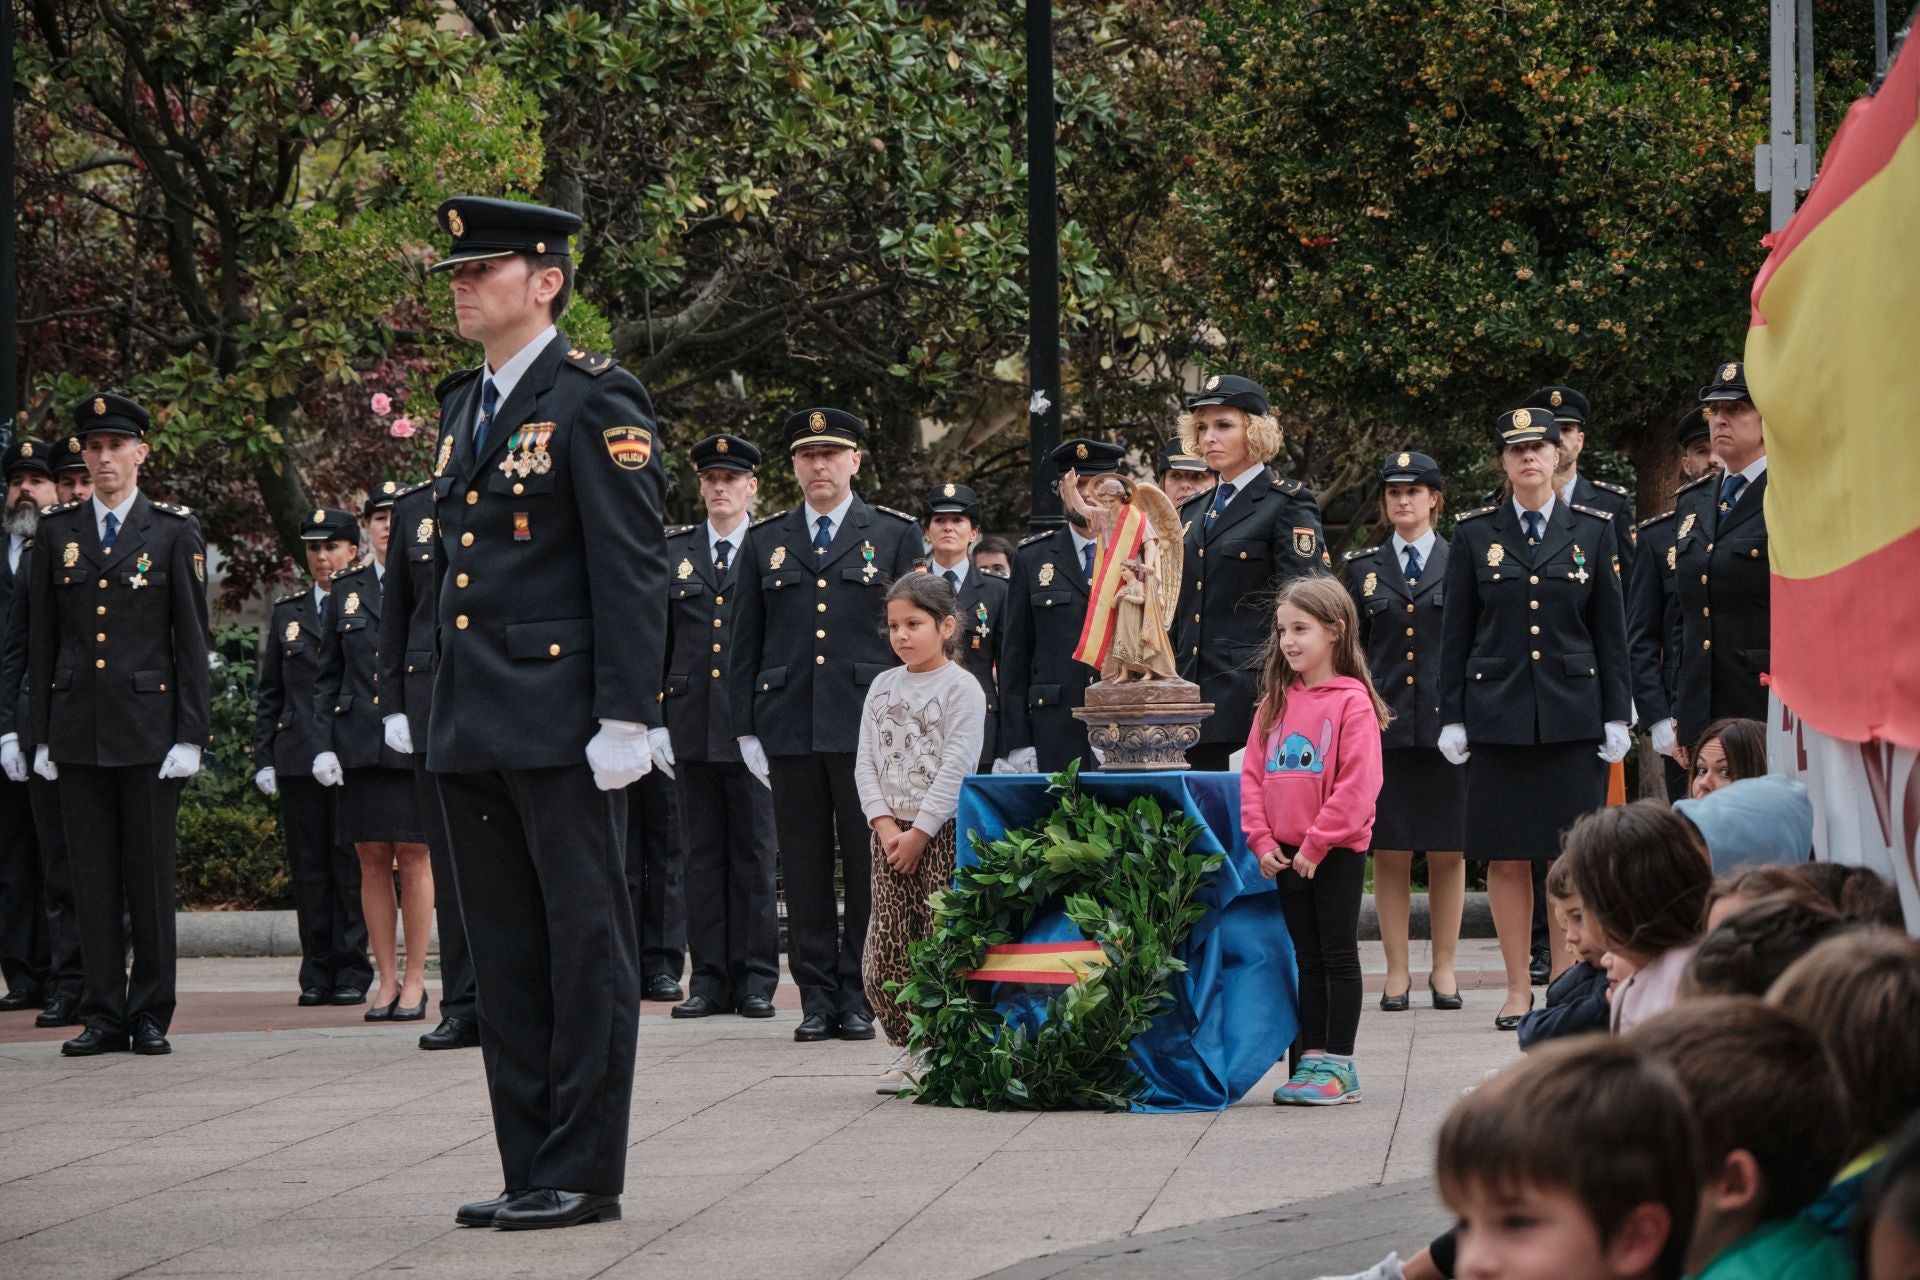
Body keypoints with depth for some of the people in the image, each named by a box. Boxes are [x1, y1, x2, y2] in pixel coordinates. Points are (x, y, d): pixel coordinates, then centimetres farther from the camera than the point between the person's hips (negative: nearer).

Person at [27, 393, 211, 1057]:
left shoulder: (174, 530, 2)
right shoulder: (58, 530, 10)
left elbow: (191, 639, 0)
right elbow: (42, 637, 11)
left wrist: (190, 735, -6)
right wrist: (42, 734, 6)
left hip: (149, 726, -3)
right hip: (78, 728, 3)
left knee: (150, 873, 0)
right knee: (93, 875, 3)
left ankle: (151, 1014, 6)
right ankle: (103, 1014, 7)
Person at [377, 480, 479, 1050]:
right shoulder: (414, 506, 12)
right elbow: (395, 616, 14)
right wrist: (392, 706, 7)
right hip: (433, 700, 3)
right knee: (450, 859, 4)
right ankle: (463, 1007, 7)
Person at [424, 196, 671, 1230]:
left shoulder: (595, 399, -7)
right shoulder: (465, 406, 18)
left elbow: (632, 567, -12)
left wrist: (624, 715, -18)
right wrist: (445, 701, 17)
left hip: (561, 718, -8)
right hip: (473, 730, 8)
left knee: (585, 940, -2)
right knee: (504, 949, 10)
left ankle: (584, 1172, 1)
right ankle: (528, 1168, 15)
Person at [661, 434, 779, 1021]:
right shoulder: (673, 552, 12)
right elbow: (656, 643, 13)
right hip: (692, 725, 3)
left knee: (755, 854, 0)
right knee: (703, 853, 5)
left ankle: (756, 978, 5)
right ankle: (710, 978, 8)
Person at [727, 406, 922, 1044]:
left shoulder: (895, 535, 8)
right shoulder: (765, 541, 14)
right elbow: (744, 642, 14)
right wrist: (746, 728, 7)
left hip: (869, 726, -2)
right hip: (788, 726, 2)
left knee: (869, 865, -2)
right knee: (804, 867, 3)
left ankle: (859, 996, 4)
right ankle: (816, 994, 7)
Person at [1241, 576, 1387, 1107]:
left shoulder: (1352, 701, -10)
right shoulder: (1275, 702, 9)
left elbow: (1358, 785, -15)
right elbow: (1253, 774, 9)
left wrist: (1315, 845, -16)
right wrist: (1262, 841, -2)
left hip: (1337, 851, -6)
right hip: (1286, 854, 6)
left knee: (1338, 955, 0)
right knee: (1307, 958, 11)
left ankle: (1340, 1065, 3)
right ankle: (1312, 1058, 15)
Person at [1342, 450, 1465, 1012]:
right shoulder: (1363, 569, 11)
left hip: (1447, 727, -1)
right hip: (1384, 728, 1)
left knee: (1447, 853, 2)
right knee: (1389, 853, 1)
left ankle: (1444, 970, 11)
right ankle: (1397, 971, 8)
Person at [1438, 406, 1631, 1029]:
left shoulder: (1592, 530, 7)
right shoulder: (1474, 534, 6)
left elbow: (1611, 630, 8)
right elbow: (1456, 632, 7)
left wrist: (1617, 716, 2)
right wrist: (1451, 718, 1)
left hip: (1573, 714, 0)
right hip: (1498, 713, 0)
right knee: (1505, 856, 0)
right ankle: (1518, 986, 8)